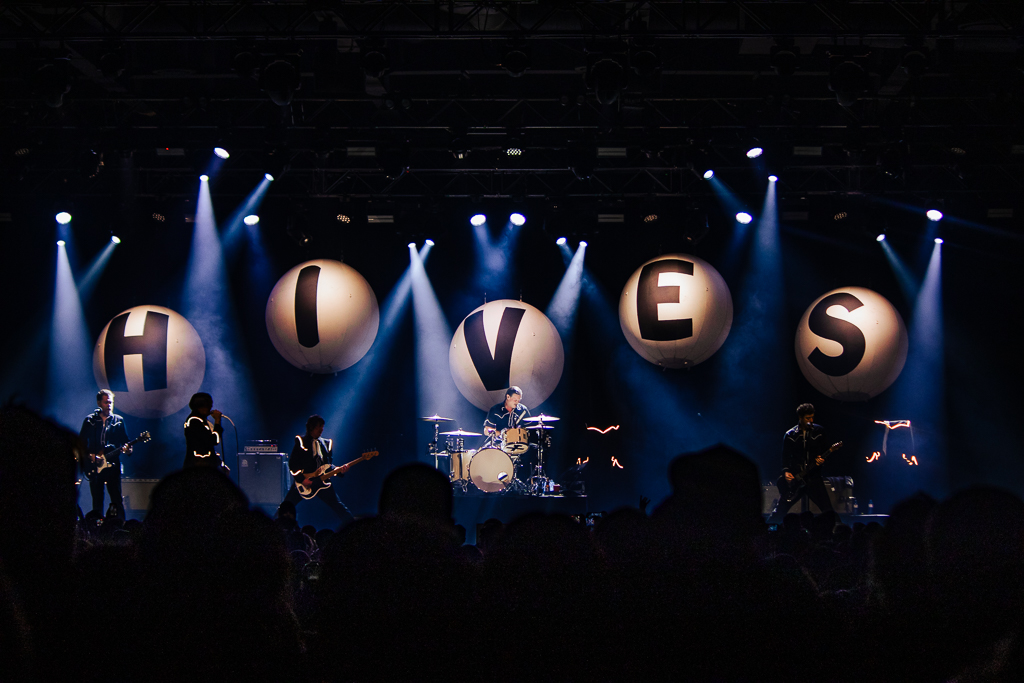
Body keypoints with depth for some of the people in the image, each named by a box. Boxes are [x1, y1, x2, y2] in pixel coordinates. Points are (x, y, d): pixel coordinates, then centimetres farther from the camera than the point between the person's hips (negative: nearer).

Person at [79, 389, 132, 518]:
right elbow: (81, 443, 8)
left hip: (113, 465, -1)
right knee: (97, 501, 4)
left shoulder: (119, 421, 9)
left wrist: (127, 449, -14)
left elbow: (125, 441, 7)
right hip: (94, 466, 1)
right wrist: (89, 455, -7)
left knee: (117, 500, -6)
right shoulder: (90, 420, 8)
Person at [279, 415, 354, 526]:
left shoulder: (326, 443, 14)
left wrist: (339, 470, -6)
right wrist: (301, 479, -14)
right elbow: (292, 464, -3)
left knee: (339, 508, -2)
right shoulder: (301, 442, 2)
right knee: (284, 508, -4)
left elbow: (329, 466, 14)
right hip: (303, 482, -3)